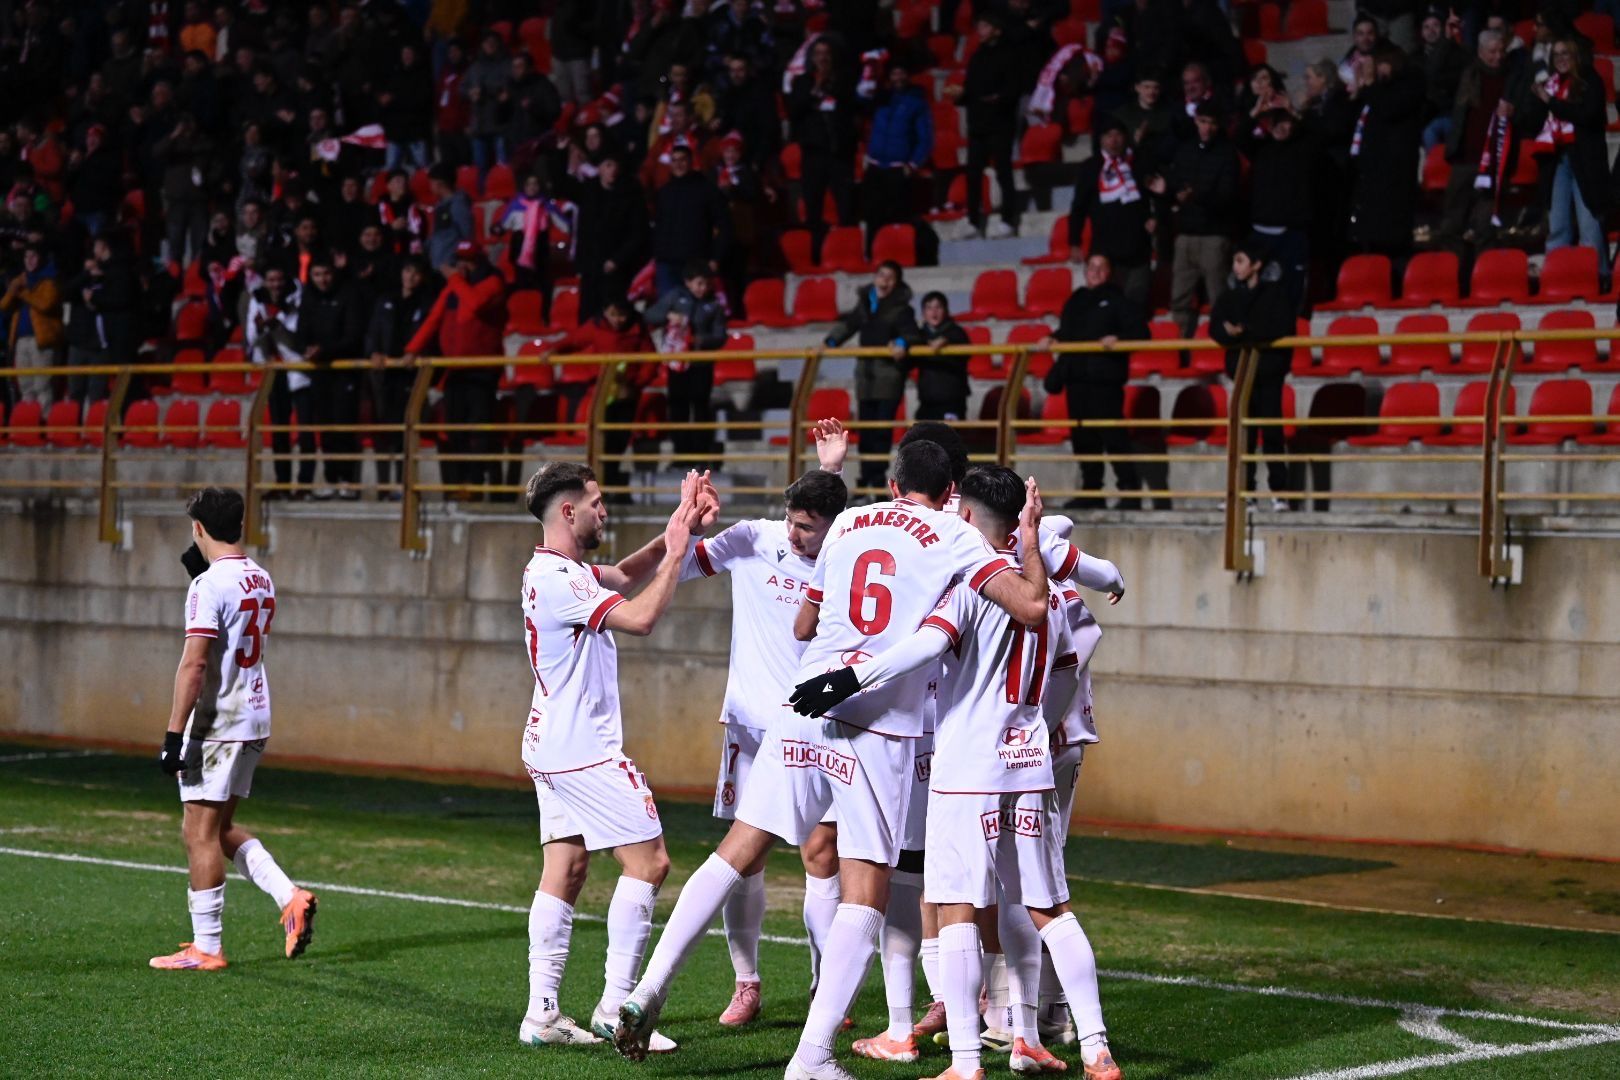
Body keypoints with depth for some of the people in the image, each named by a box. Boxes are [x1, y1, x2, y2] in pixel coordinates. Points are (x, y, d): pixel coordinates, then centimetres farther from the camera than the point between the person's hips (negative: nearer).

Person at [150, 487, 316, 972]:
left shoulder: (209, 585, -15)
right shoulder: (262, 581, 11)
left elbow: (194, 663, -20)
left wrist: (174, 734, -19)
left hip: (216, 723, -8)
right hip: (256, 718, 9)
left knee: (200, 832, -1)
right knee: (220, 828, 18)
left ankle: (206, 948, 2)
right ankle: (290, 898, 6)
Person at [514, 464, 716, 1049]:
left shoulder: (554, 570, 13)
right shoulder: (560, 579, -19)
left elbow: (624, 577, 24)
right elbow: (642, 617, -24)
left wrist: (672, 536, 8)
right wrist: (677, 551, -13)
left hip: (553, 750, 10)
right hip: (585, 752, -10)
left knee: (565, 868, 8)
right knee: (648, 861, -6)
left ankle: (542, 1012, 6)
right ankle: (616, 1006, -5)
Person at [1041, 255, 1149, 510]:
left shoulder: (1117, 300, 2)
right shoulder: (1075, 301, 19)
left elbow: (1139, 332, -3)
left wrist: (1118, 339, -19)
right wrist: (1053, 340, 11)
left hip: (1105, 377, -6)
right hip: (1076, 377, 6)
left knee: (1113, 435, -11)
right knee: (1082, 436, 7)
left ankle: (1129, 488, -7)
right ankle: (1091, 491, 15)